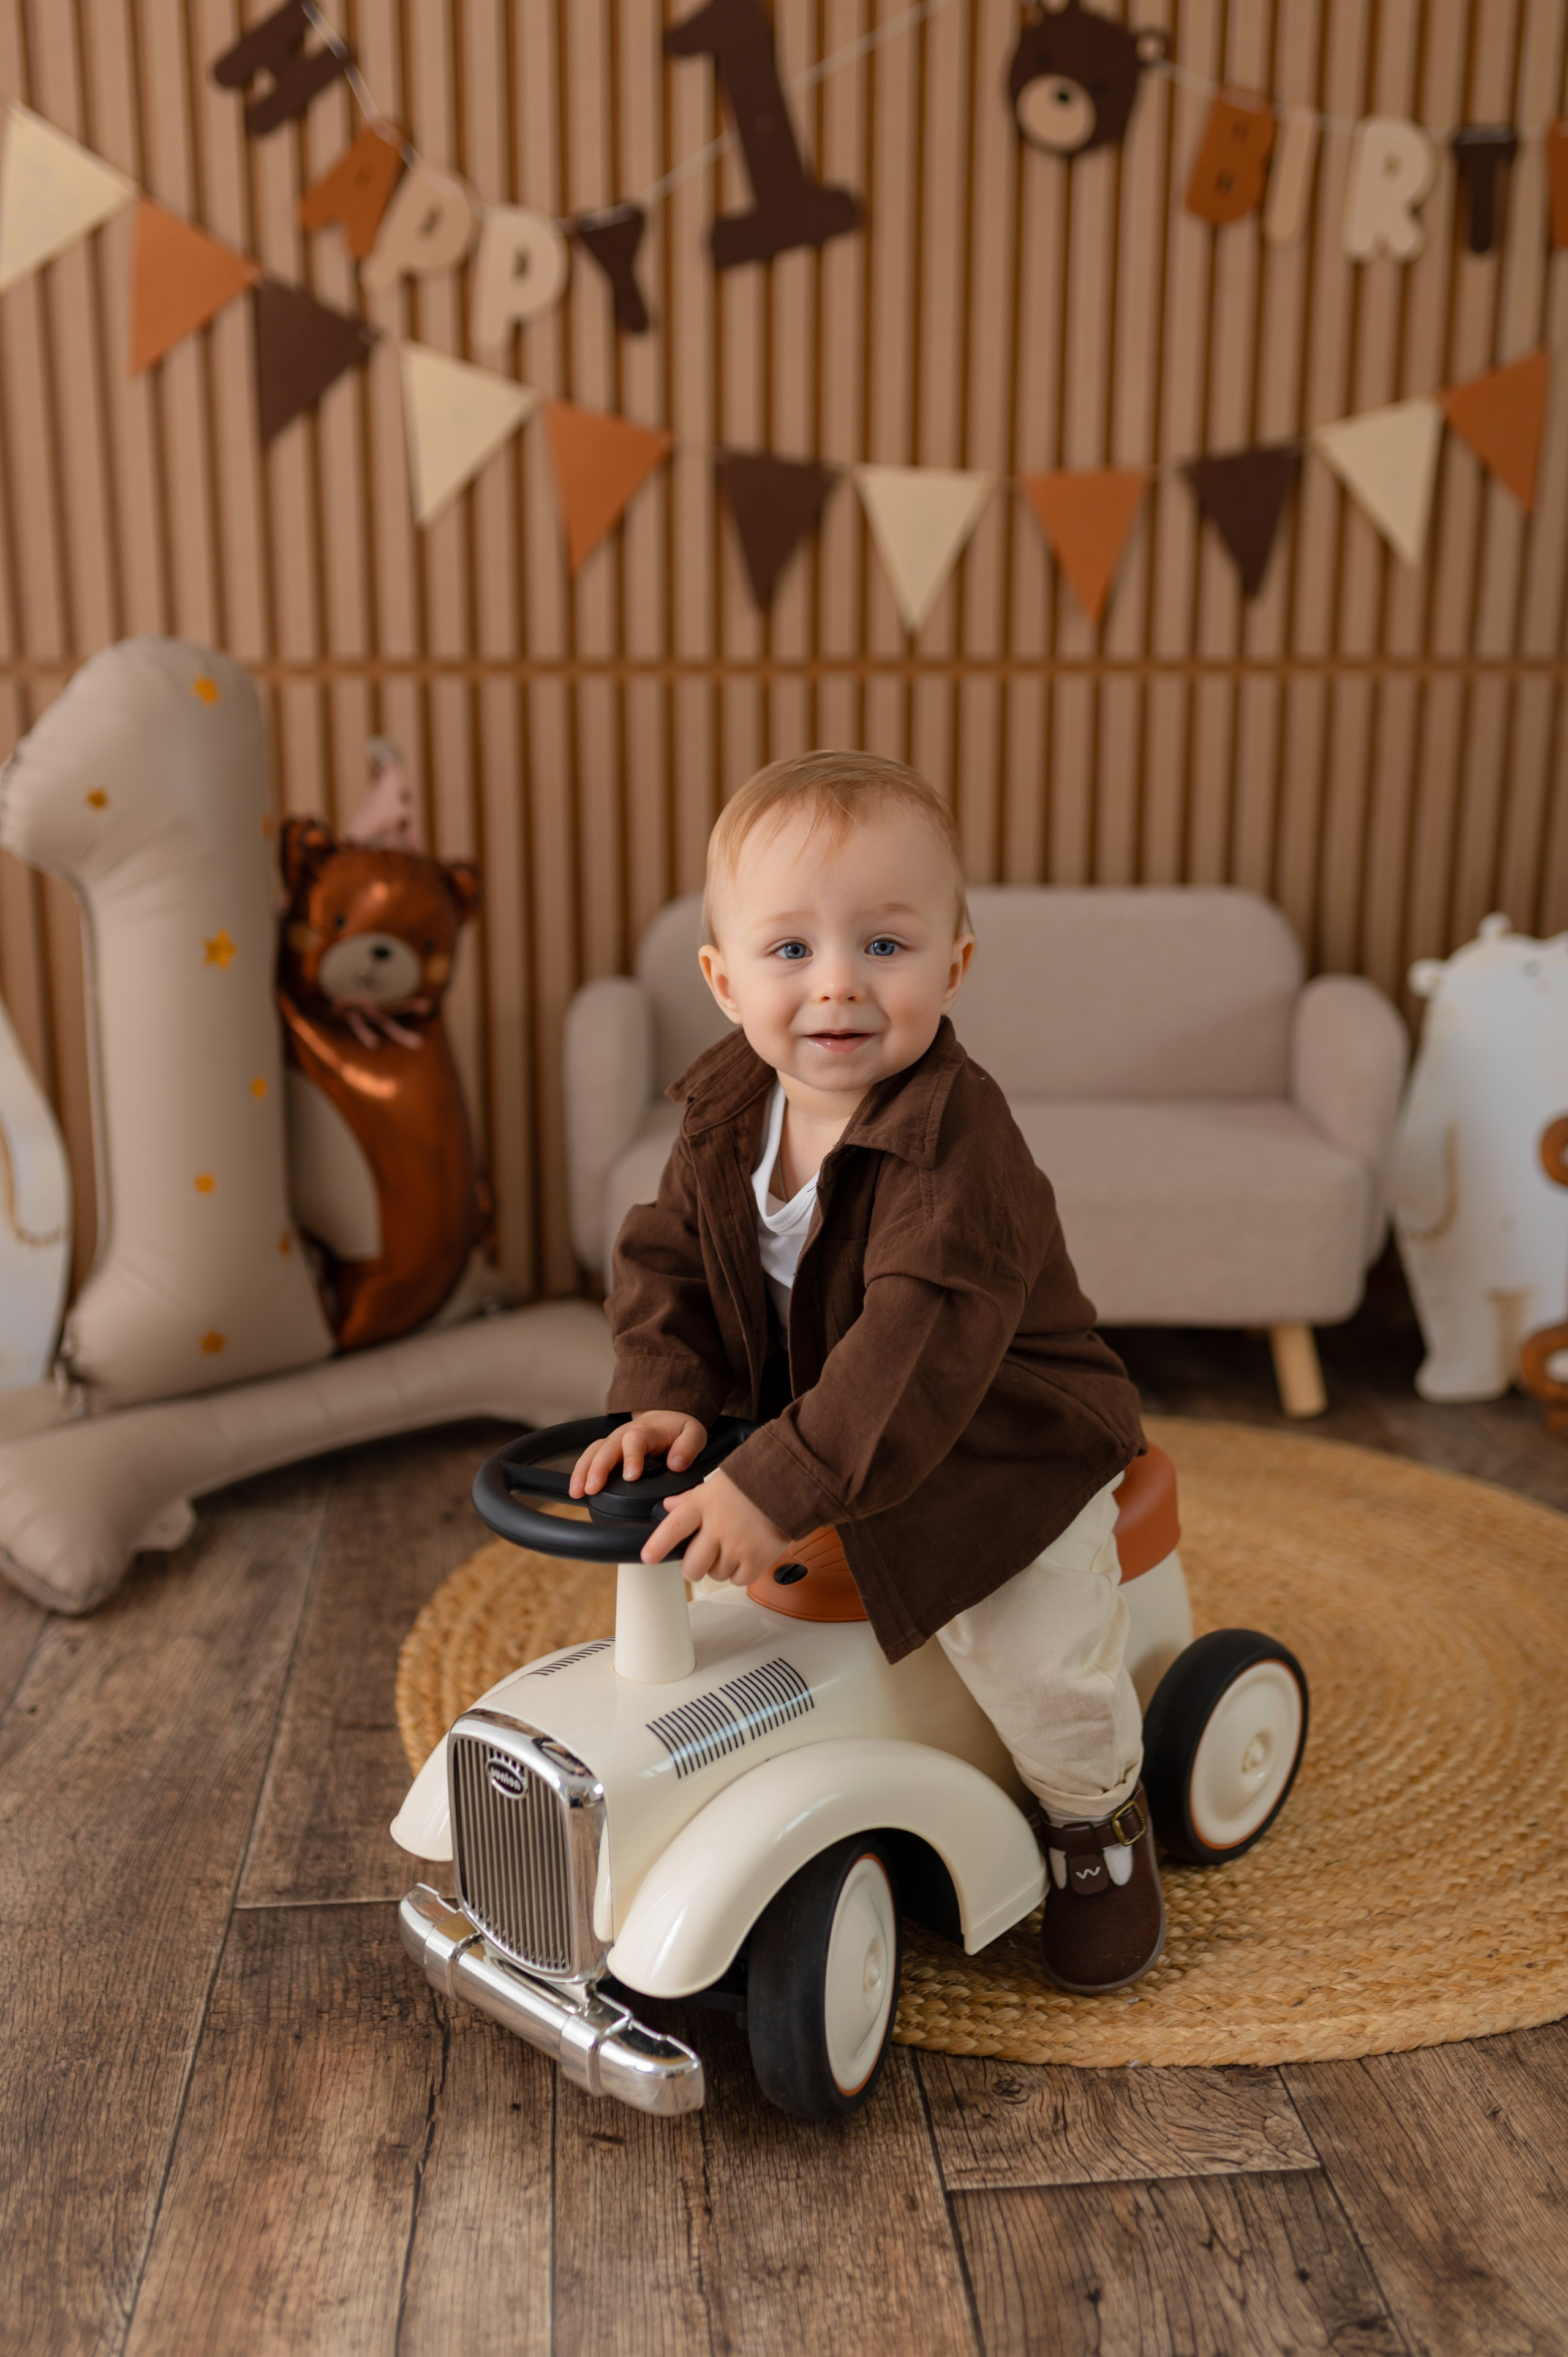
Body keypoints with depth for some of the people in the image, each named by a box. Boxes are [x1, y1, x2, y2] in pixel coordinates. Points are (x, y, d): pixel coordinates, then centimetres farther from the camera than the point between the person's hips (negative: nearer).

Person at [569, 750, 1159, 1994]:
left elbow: (919, 1343, -40)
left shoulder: (958, 1143, -32)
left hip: (998, 1448, -6)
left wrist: (779, 1487, -44)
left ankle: (1099, 1812, 20)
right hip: (816, 1428, 7)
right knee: (674, 1558, 8)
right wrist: (666, 1398, -20)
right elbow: (666, 1254, -3)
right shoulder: (726, 1112, -9)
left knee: (1037, 1660, -17)